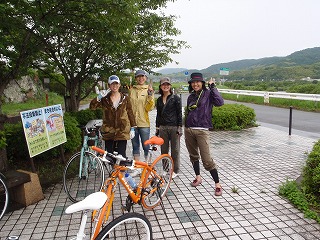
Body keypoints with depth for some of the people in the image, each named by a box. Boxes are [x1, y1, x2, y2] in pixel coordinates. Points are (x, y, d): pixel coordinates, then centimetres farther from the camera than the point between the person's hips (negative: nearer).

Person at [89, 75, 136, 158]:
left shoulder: (125, 98, 3)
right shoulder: (104, 99, 3)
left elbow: (130, 113, 6)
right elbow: (92, 107, -7)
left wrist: (132, 128, 3)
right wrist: (99, 97, -21)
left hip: (122, 131, -1)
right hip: (109, 131, 1)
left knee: (121, 155, -1)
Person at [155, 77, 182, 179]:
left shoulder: (176, 98, -3)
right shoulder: (159, 100, 11)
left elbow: (179, 113, -5)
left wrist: (179, 127, -10)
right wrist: (157, 127, 12)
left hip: (174, 127, -4)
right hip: (163, 127, 5)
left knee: (175, 149, 4)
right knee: (164, 150, 10)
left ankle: (175, 170, 16)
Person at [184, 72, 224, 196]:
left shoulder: (208, 93, -3)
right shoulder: (191, 97, 13)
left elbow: (220, 102, -21)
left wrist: (212, 87, -15)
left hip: (202, 130, -6)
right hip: (188, 130, 6)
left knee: (207, 159, -8)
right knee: (193, 156, 16)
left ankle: (218, 185, 4)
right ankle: (198, 177, 34)